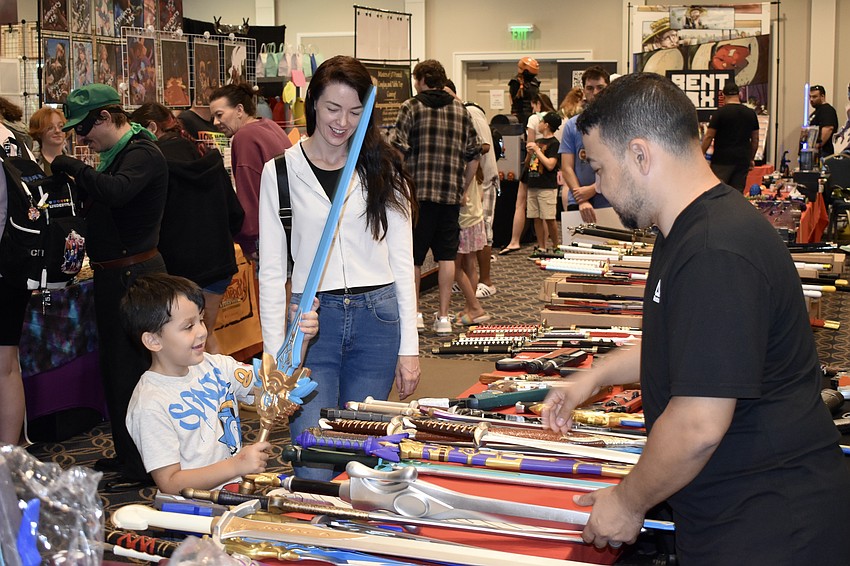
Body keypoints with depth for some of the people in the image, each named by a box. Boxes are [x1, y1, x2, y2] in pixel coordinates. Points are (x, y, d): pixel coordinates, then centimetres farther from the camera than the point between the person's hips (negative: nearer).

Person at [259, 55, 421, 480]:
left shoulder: (383, 169, 5)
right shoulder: (280, 171, 1)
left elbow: (402, 260, 6)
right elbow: (271, 270, 2)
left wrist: (409, 347, 1)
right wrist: (275, 354, -4)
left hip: (378, 318, 1)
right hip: (311, 320, -1)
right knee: (313, 468, -6)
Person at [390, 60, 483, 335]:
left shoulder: (412, 107, -1)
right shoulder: (460, 109, 12)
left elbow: (397, 149, -10)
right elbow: (473, 154, 13)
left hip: (418, 191, -3)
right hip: (451, 193, 4)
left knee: (412, 256, 7)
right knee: (446, 255, 6)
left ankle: (413, 314, 12)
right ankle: (443, 317, 5)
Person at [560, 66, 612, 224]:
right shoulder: (572, 125, 8)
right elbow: (566, 168, 1)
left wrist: (592, 189, -13)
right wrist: (582, 201, -13)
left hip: (611, 204, -1)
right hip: (577, 204, 2)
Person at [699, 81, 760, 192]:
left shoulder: (720, 113, -6)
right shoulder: (751, 113, 9)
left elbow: (709, 137, -7)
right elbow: (755, 139, 14)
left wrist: (701, 154, 3)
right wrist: (751, 159, 23)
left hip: (722, 159, -5)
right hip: (743, 160, 5)